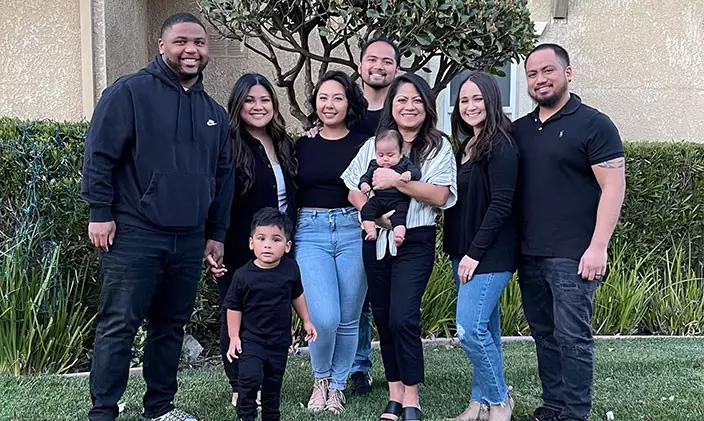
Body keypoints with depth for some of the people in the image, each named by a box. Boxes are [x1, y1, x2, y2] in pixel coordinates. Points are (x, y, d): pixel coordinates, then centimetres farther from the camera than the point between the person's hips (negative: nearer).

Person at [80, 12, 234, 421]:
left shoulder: (214, 112, 14)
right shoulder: (130, 92, -4)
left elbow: (224, 178, 18)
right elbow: (99, 155, -7)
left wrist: (217, 234, 16)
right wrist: (101, 212, -11)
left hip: (190, 241, 6)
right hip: (134, 234, -5)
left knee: (171, 326, 12)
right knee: (119, 325, -3)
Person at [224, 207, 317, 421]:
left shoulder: (290, 268, -5)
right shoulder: (243, 275, -14)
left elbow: (297, 295, 11)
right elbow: (234, 307, -5)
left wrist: (306, 321, 16)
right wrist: (234, 336, -7)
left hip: (280, 341, 3)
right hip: (251, 339, -3)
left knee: (273, 383, 15)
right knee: (250, 378, -19)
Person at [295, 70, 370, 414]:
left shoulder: (363, 145, 3)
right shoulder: (302, 146, 8)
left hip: (352, 231, 0)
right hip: (310, 233, 0)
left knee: (348, 319, 6)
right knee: (325, 318, -11)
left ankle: (336, 386, 26)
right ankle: (321, 380, 17)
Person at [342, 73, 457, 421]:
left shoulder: (438, 146, 0)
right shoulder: (373, 145, 10)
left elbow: (439, 195, -11)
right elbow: (353, 191, 9)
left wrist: (396, 180, -18)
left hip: (415, 241, -4)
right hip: (376, 240, 5)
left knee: (402, 319, -12)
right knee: (383, 318, 8)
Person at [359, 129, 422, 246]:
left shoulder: (404, 163, 9)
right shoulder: (374, 165, 17)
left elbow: (416, 172, -3)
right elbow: (365, 177, 18)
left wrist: (409, 174, -28)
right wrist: (364, 184, -7)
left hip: (399, 200, -3)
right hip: (379, 199, 3)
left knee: (399, 215, -29)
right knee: (366, 209, -22)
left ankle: (398, 235, -42)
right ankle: (371, 231, -25)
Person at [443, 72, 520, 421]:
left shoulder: (501, 146, -11)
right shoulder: (466, 147, 15)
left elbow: (501, 204, -17)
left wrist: (475, 253, -17)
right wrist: (459, 251, 9)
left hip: (490, 253, -8)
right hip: (464, 252, 8)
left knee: (470, 329, -11)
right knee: (485, 327, 12)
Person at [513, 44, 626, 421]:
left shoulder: (593, 124, -5)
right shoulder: (520, 130, 13)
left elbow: (613, 187, -10)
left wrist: (598, 247, -17)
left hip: (572, 257, -6)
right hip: (529, 255, 6)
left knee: (572, 338, -3)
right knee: (544, 335, 13)